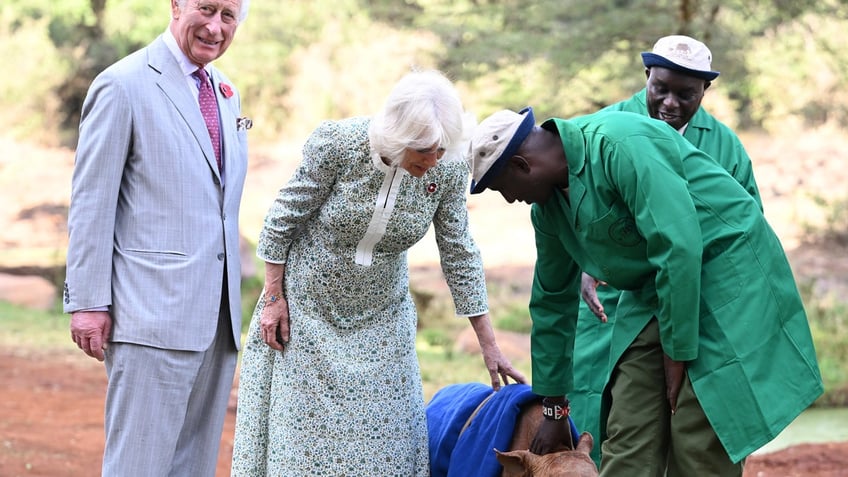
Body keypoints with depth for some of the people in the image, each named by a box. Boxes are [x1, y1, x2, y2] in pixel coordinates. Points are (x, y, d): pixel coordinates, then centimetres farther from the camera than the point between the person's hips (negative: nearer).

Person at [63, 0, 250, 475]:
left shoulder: (227, 93, 16)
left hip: (219, 312, 7)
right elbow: (91, 201, -8)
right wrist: (88, 302, -12)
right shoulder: (124, 85, -6)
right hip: (154, 312, -7)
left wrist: (234, 297, 17)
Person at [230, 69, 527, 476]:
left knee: (383, 435, 2)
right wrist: (273, 298, -8)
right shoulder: (337, 143, -25)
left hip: (380, 319, 3)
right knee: (301, 431, 2)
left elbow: (459, 255, -5)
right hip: (308, 309, -2)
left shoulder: (448, 169, -16)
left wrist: (489, 345, -3)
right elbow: (284, 218, -11)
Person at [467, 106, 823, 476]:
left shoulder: (620, 145, -23)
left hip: (725, 279, -8)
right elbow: (552, 299, 19)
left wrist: (678, 353, -20)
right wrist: (554, 409, 24)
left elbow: (679, 248, -27)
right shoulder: (548, 206, 6)